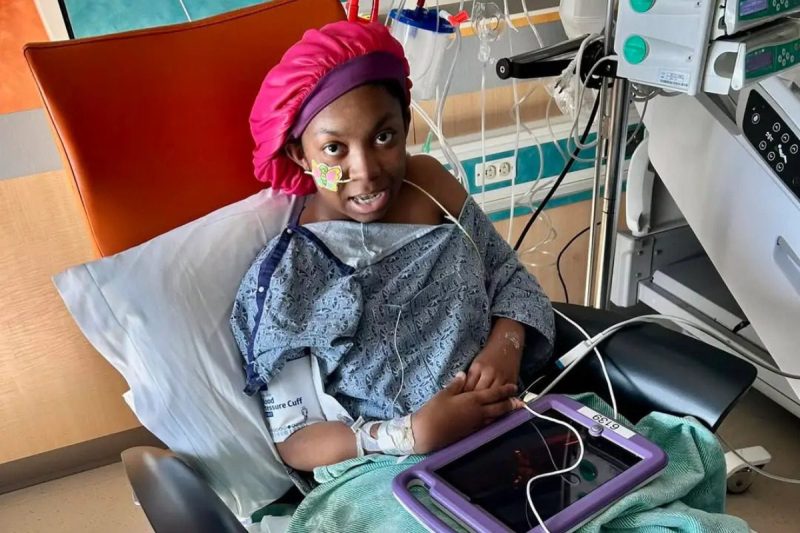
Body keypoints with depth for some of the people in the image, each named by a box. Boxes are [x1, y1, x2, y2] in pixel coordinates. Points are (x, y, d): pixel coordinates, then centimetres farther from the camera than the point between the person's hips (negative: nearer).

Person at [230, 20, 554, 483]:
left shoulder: (432, 185, 1)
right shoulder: (284, 280, -11)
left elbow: (513, 279, 9)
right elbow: (293, 437, -10)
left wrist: (506, 345, -12)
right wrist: (412, 435, -25)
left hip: (509, 431, 5)